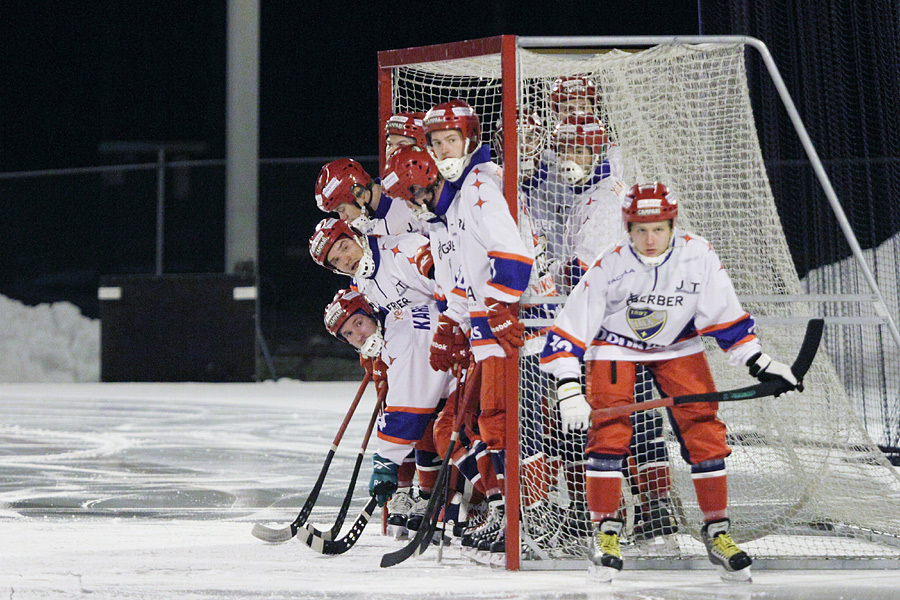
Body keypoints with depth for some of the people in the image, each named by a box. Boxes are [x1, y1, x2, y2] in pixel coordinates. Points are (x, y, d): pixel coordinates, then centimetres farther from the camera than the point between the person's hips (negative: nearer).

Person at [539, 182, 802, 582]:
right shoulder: (609, 268, -26)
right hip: (614, 346, -2)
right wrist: (569, 390, -31)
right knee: (609, 430, -17)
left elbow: (726, 314, -10)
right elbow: (568, 329, -24)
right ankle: (605, 531, -6)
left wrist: (758, 362, -13)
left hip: (677, 346, 2)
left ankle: (716, 531, 1)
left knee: (704, 430, -8)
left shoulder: (698, 256, -21)